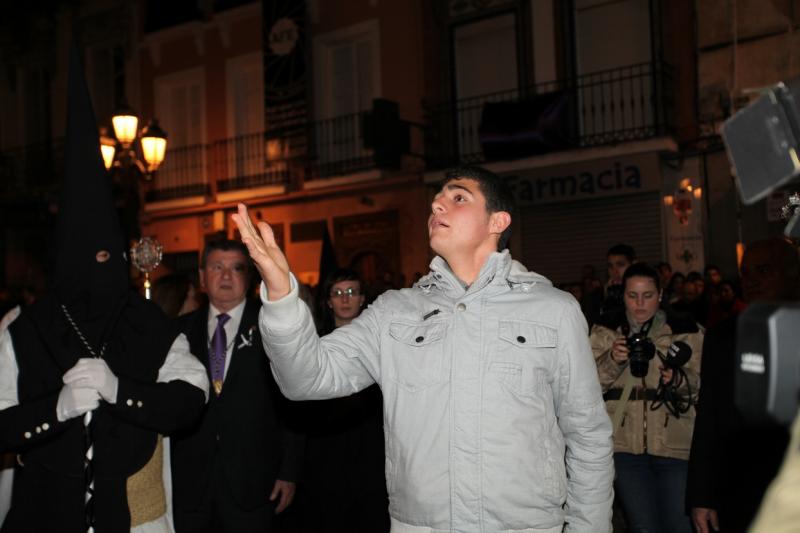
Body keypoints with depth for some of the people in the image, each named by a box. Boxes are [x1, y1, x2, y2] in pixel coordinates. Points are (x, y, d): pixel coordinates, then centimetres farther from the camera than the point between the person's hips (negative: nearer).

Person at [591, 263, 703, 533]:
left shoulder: (685, 331, 4)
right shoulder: (605, 333, 7)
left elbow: (703, 386, 0)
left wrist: (679, 379, -20)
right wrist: (611, 361, -17)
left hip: (674, 445, 0)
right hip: (625, 445, 1)